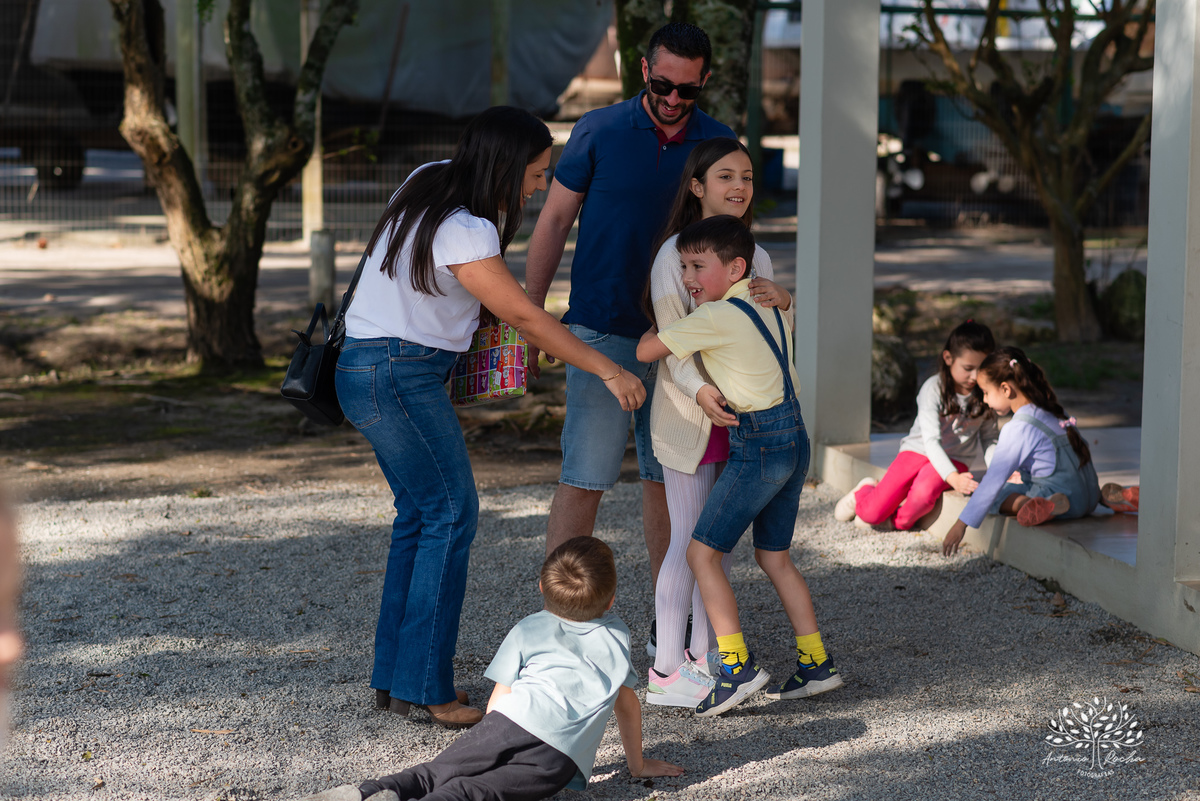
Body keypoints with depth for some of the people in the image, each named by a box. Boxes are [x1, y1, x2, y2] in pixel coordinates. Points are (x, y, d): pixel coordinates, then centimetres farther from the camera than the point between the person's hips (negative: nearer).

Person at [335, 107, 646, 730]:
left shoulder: (433, 180, 7)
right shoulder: (464, 233, -21)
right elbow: (526, 318, -16)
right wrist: (609, 372, -9)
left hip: (368, 369, 10)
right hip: (399, 376, -10)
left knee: (419, 513, 11)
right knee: (452, 513, -6)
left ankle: (393, 679, 14)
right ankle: (425, 687, -5)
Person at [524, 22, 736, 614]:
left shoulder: (718, 144, 5)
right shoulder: (599, 132, -3)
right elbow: (554, 221, 2)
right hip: (604, 333, -3)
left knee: (668, 477, 10)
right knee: (585, 477, -7)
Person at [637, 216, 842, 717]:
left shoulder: (714, 317, -14)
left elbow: (645, 351, -9)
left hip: (759, 443, -9)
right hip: (794, 436, 9)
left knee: (703, 551, -4)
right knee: (774, 556, 16)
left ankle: (738, 665, -9)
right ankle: (816, 664, 19)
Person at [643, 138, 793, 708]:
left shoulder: (755, 257, 10)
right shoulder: (675, 254, -11)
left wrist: (783, 303, -8)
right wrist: (699, 390, -32)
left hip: (739, 414, 7)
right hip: (689, 416, -7)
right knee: (689, 538, -6)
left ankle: (705, 656, 21)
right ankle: (665, 671, 0)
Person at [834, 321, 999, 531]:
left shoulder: (985, 395, -7)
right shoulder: (933, 389, -17)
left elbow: (989, 439, 2)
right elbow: (931, 440, -25)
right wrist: (953, 478, -38)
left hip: (954, 459, 1)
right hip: (919, 451, -1)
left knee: (924, 491, -36)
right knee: (872, 513, -13)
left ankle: (901, 523, -1)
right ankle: (866, 491, 25)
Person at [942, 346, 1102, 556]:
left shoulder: (1017, 429, -14)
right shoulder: (1052, 411, 12)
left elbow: (993, 481, -14)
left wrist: (961, 524, -11)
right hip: (1089, 497, 8)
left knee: (995, 495, -4)